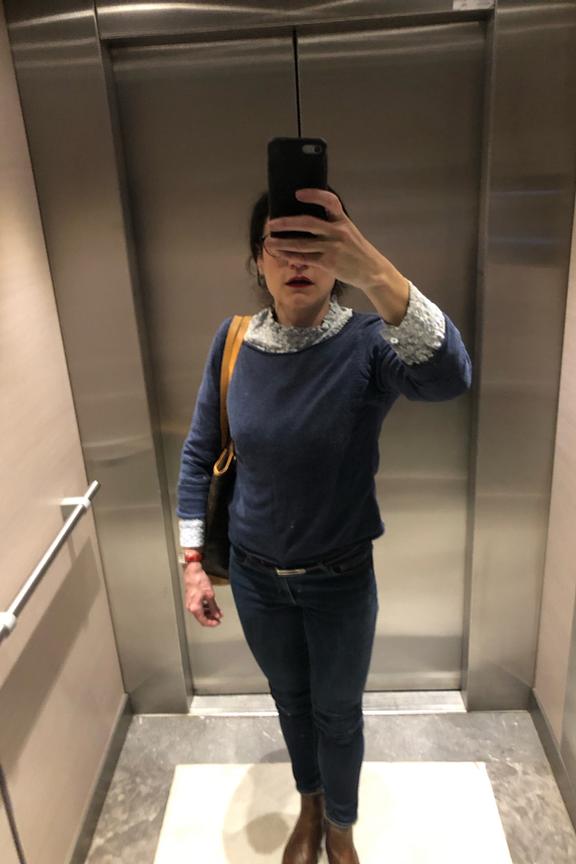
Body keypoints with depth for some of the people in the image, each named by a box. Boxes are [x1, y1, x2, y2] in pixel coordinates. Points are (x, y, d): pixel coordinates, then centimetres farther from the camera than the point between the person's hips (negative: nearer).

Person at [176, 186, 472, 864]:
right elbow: (199, 452, -2)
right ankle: (310, 807, 57)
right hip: (255, 576, 3)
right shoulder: (233, 339, -11)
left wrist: (376, 274, -58)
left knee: (338, 712, 20)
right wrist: (193, 561, -3)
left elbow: (449, 378, -44)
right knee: (291, 700, 26)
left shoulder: (368, 344, -21)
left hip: (341, 579, -2)